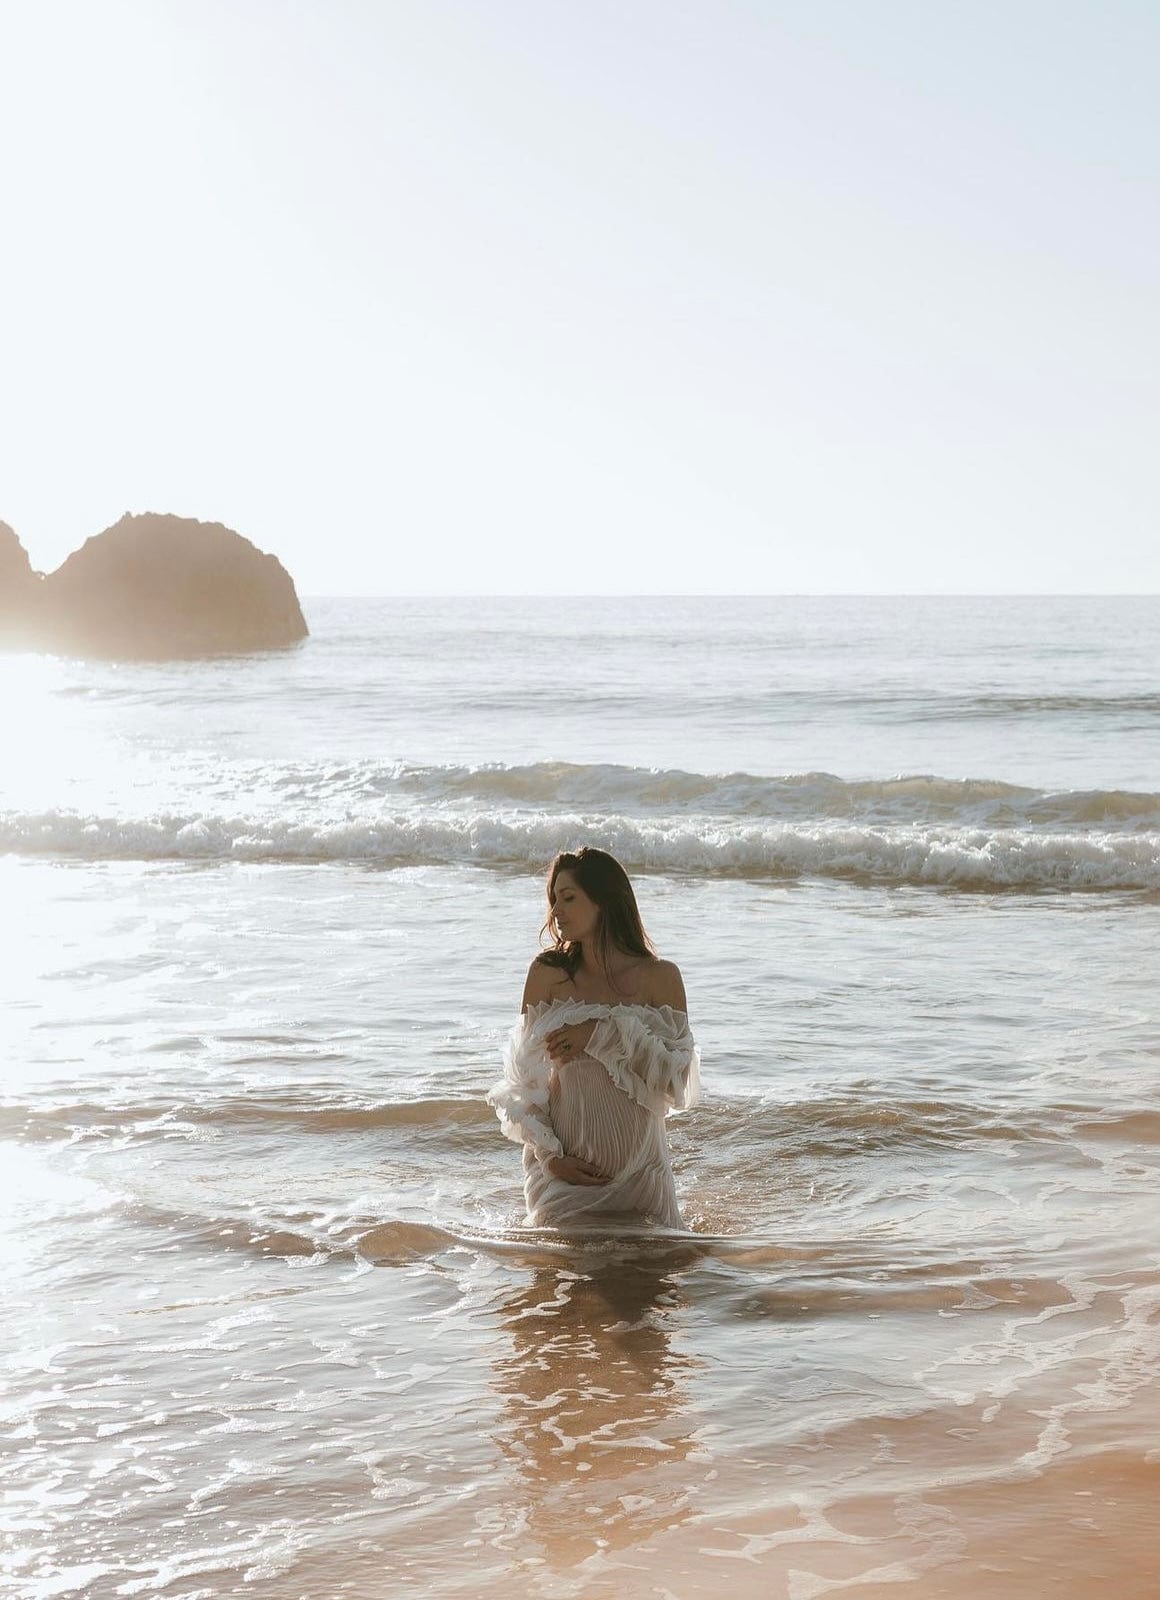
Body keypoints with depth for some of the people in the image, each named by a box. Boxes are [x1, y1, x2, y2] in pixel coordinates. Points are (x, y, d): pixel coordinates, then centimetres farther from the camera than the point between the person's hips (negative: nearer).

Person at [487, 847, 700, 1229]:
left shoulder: (659, 978, -4)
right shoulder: (548, 974, -2)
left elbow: (678, 1083, -10)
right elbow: (524, 1078, 1)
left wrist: (605, 1035, -18)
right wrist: (548, 1154, -10)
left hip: (639, 1170, 0)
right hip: (567, 1170, 0)